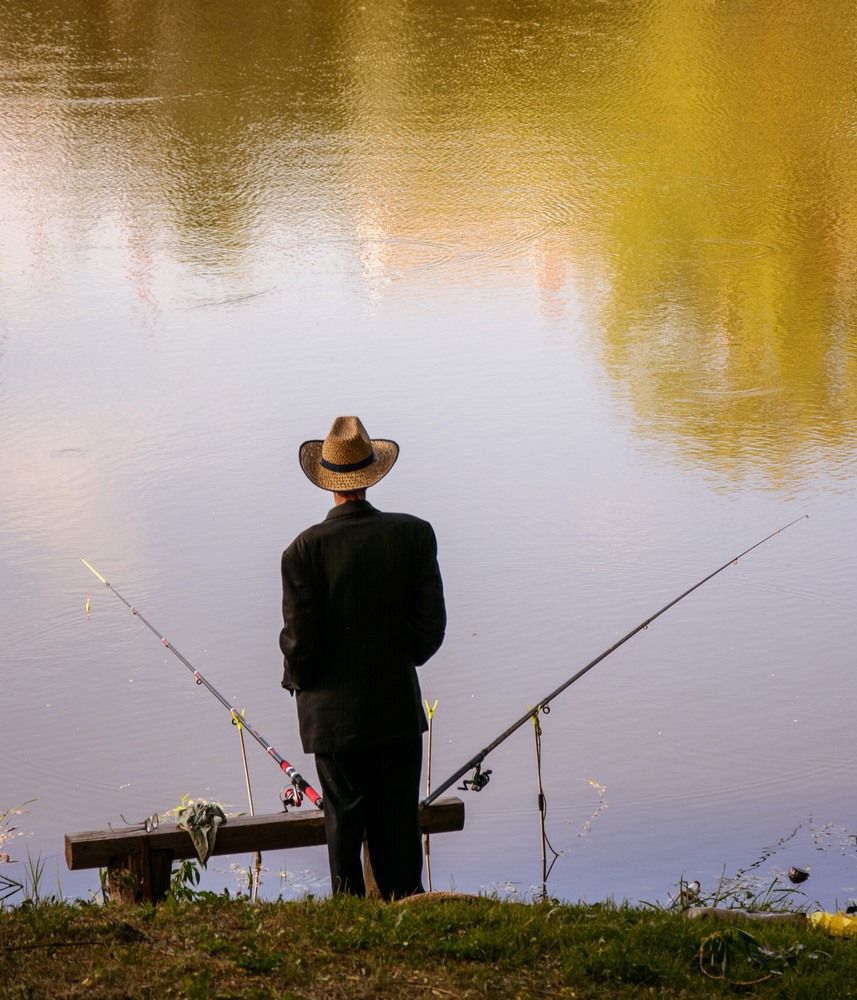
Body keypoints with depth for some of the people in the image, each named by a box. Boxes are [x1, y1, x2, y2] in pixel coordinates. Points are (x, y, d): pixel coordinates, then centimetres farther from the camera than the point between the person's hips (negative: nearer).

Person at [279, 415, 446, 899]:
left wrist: (297, 679, 9)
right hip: (399, 709, 2)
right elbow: (431, 627, -4)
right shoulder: (414, 534, -7)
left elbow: (300, 640, -12)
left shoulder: (306, 549, -14)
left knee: (345, 823, 9)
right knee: (399, 825, 11)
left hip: (334, 714, -2)